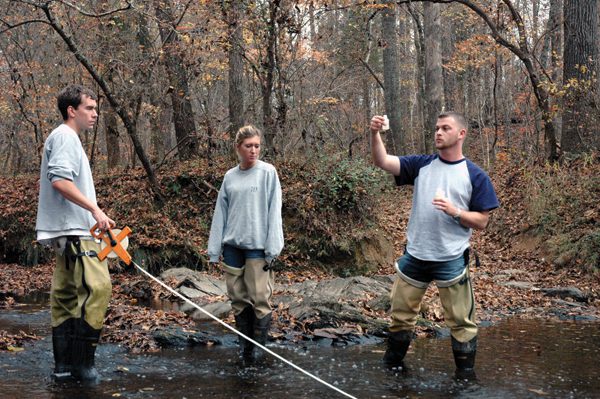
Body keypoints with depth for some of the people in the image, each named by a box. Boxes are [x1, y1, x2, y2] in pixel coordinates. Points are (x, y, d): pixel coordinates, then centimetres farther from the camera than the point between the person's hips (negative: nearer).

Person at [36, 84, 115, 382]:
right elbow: (60, 180, -22)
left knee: (66, 296, 9)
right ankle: (82, 361, -14)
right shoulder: (65, 136, -10)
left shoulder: (68, 139, 22)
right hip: (72, 229, -11)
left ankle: (64, 363, 12)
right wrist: (95, 209, -22)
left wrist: (93, 215, 22)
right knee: (97, 286, -17)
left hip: (70, 230, 11)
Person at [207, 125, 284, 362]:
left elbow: (274, 211, -6)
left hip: (257, 247, -4)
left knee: (259, 299, -6)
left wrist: (272, 249, -11)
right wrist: (214, 250, 7)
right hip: (232, 245, 4)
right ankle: (245, 348, 17)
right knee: (238, 298, 7)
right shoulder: (230, 176, 10)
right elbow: (220, 213, 10)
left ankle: (260, 349, 2)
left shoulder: (267, 172, -1)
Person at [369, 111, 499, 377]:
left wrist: (454, 211, -20)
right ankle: (392, 363, 33)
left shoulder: (475, 176, -4)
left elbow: (481, 222, -4)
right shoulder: (422, 165, 4)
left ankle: (465, 375, 20)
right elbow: (382, 162, -7)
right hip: (414, 256, 3)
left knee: (460, 321, 4)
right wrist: (375, 134, -23)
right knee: (401, 314, 15)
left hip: (451, 260, -3)